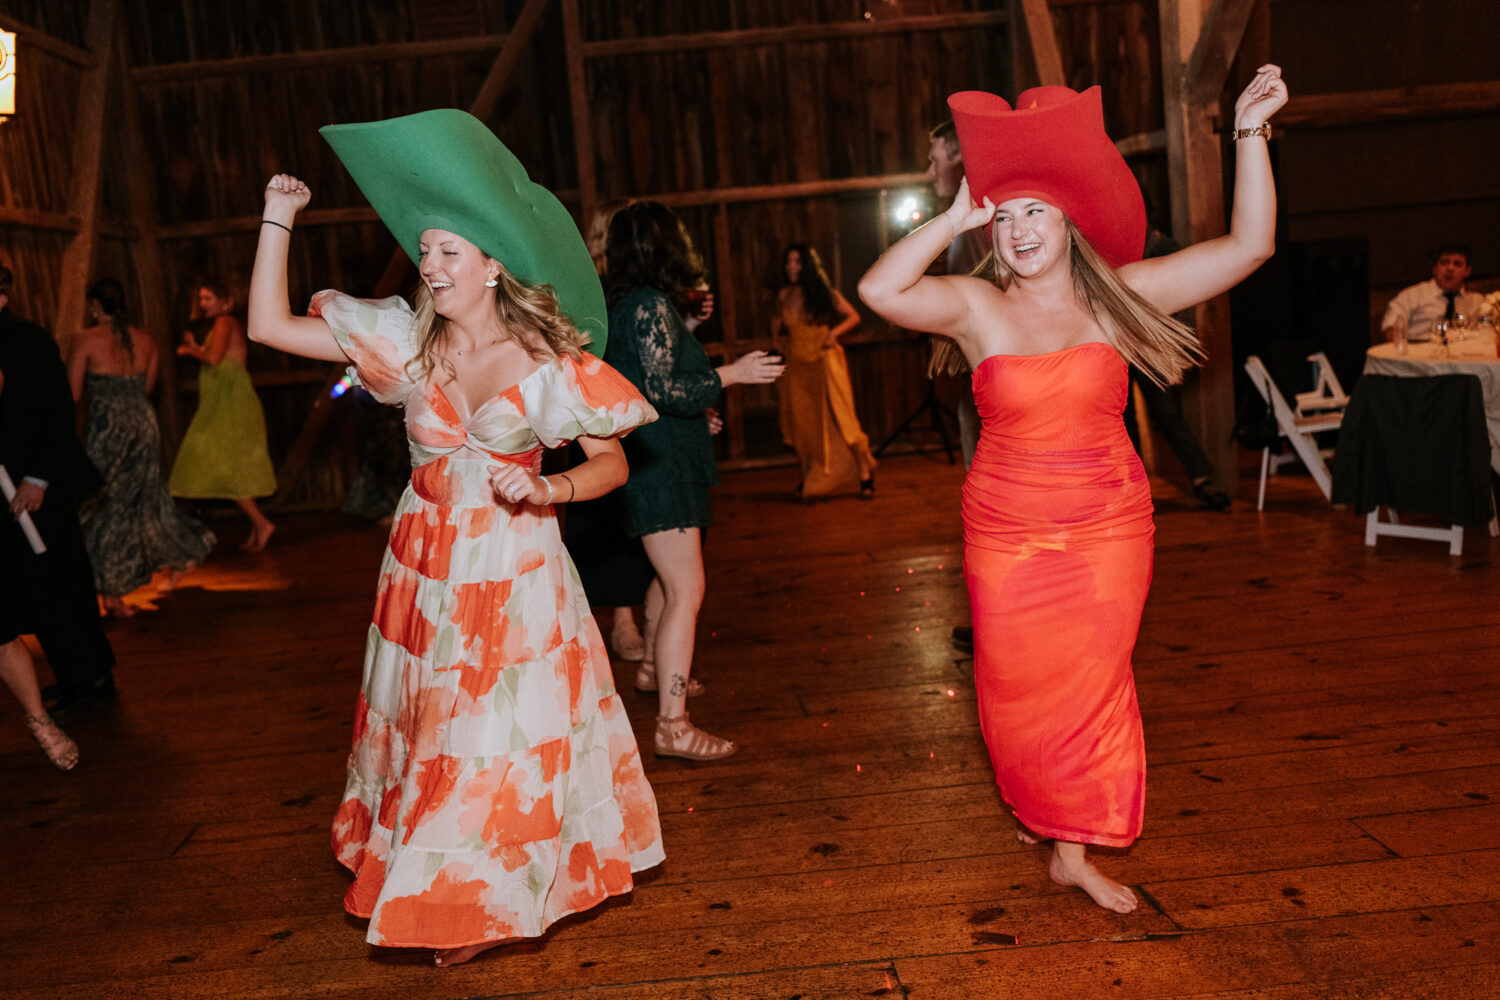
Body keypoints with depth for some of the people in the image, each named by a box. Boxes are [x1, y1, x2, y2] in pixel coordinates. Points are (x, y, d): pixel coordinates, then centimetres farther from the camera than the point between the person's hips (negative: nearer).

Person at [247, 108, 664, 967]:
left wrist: (547, 490, -23)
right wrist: (277, 222, -5)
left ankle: (494, 901, 29)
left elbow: (612, 462, -6)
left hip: (513, 570, -3)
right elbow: (270, 325, 0)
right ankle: (436, 888, 35)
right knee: (428, 724, 13)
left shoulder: (547, 363, -11)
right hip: (425, 564, 4)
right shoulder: (407, 339, -2)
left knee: (508, 732, 5)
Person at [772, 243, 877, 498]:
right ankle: (808, 479, 17)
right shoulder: (784, 296, 5)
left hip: (825, 362, -4)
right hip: (797, 365, 4)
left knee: (840, 420, -7)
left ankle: (865, 475, 4)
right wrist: (775, 332, 2)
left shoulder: (825, 293, -5)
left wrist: (835, 332, -14)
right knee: (801, 422, 4)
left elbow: (853, 317, 2)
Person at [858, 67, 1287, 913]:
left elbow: (1249, 246, -4)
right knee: (1019, 686, 10)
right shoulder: (978, 307, -5)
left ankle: (1073, 850, 24)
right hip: (1007, 533, -1)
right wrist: (957, 216, -16)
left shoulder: (1119, 296, -1)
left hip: (1108, 528, 1)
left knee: (1091, 684, 7)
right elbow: (880, 289, -23)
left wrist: (1250, 132, -11)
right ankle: (1035, 808, 40)